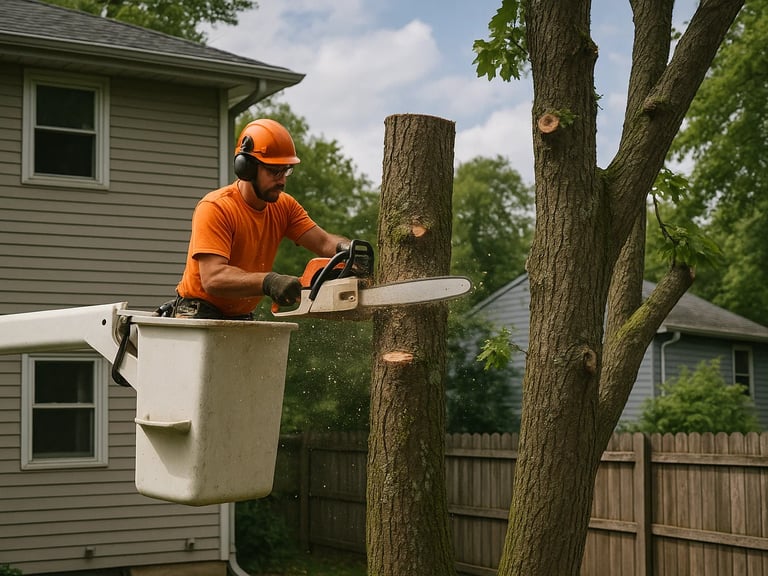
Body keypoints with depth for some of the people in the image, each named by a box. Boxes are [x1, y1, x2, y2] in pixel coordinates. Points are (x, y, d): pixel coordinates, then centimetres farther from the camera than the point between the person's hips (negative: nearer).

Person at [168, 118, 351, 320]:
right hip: (199, 316, -7)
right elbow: (213, 278, -30)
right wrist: (269, 282, -44)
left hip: (242, 318, 7)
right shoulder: (215, 208, -20)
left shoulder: (284, 206, 2)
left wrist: (345, 248, -30)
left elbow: (323, 242, -6)